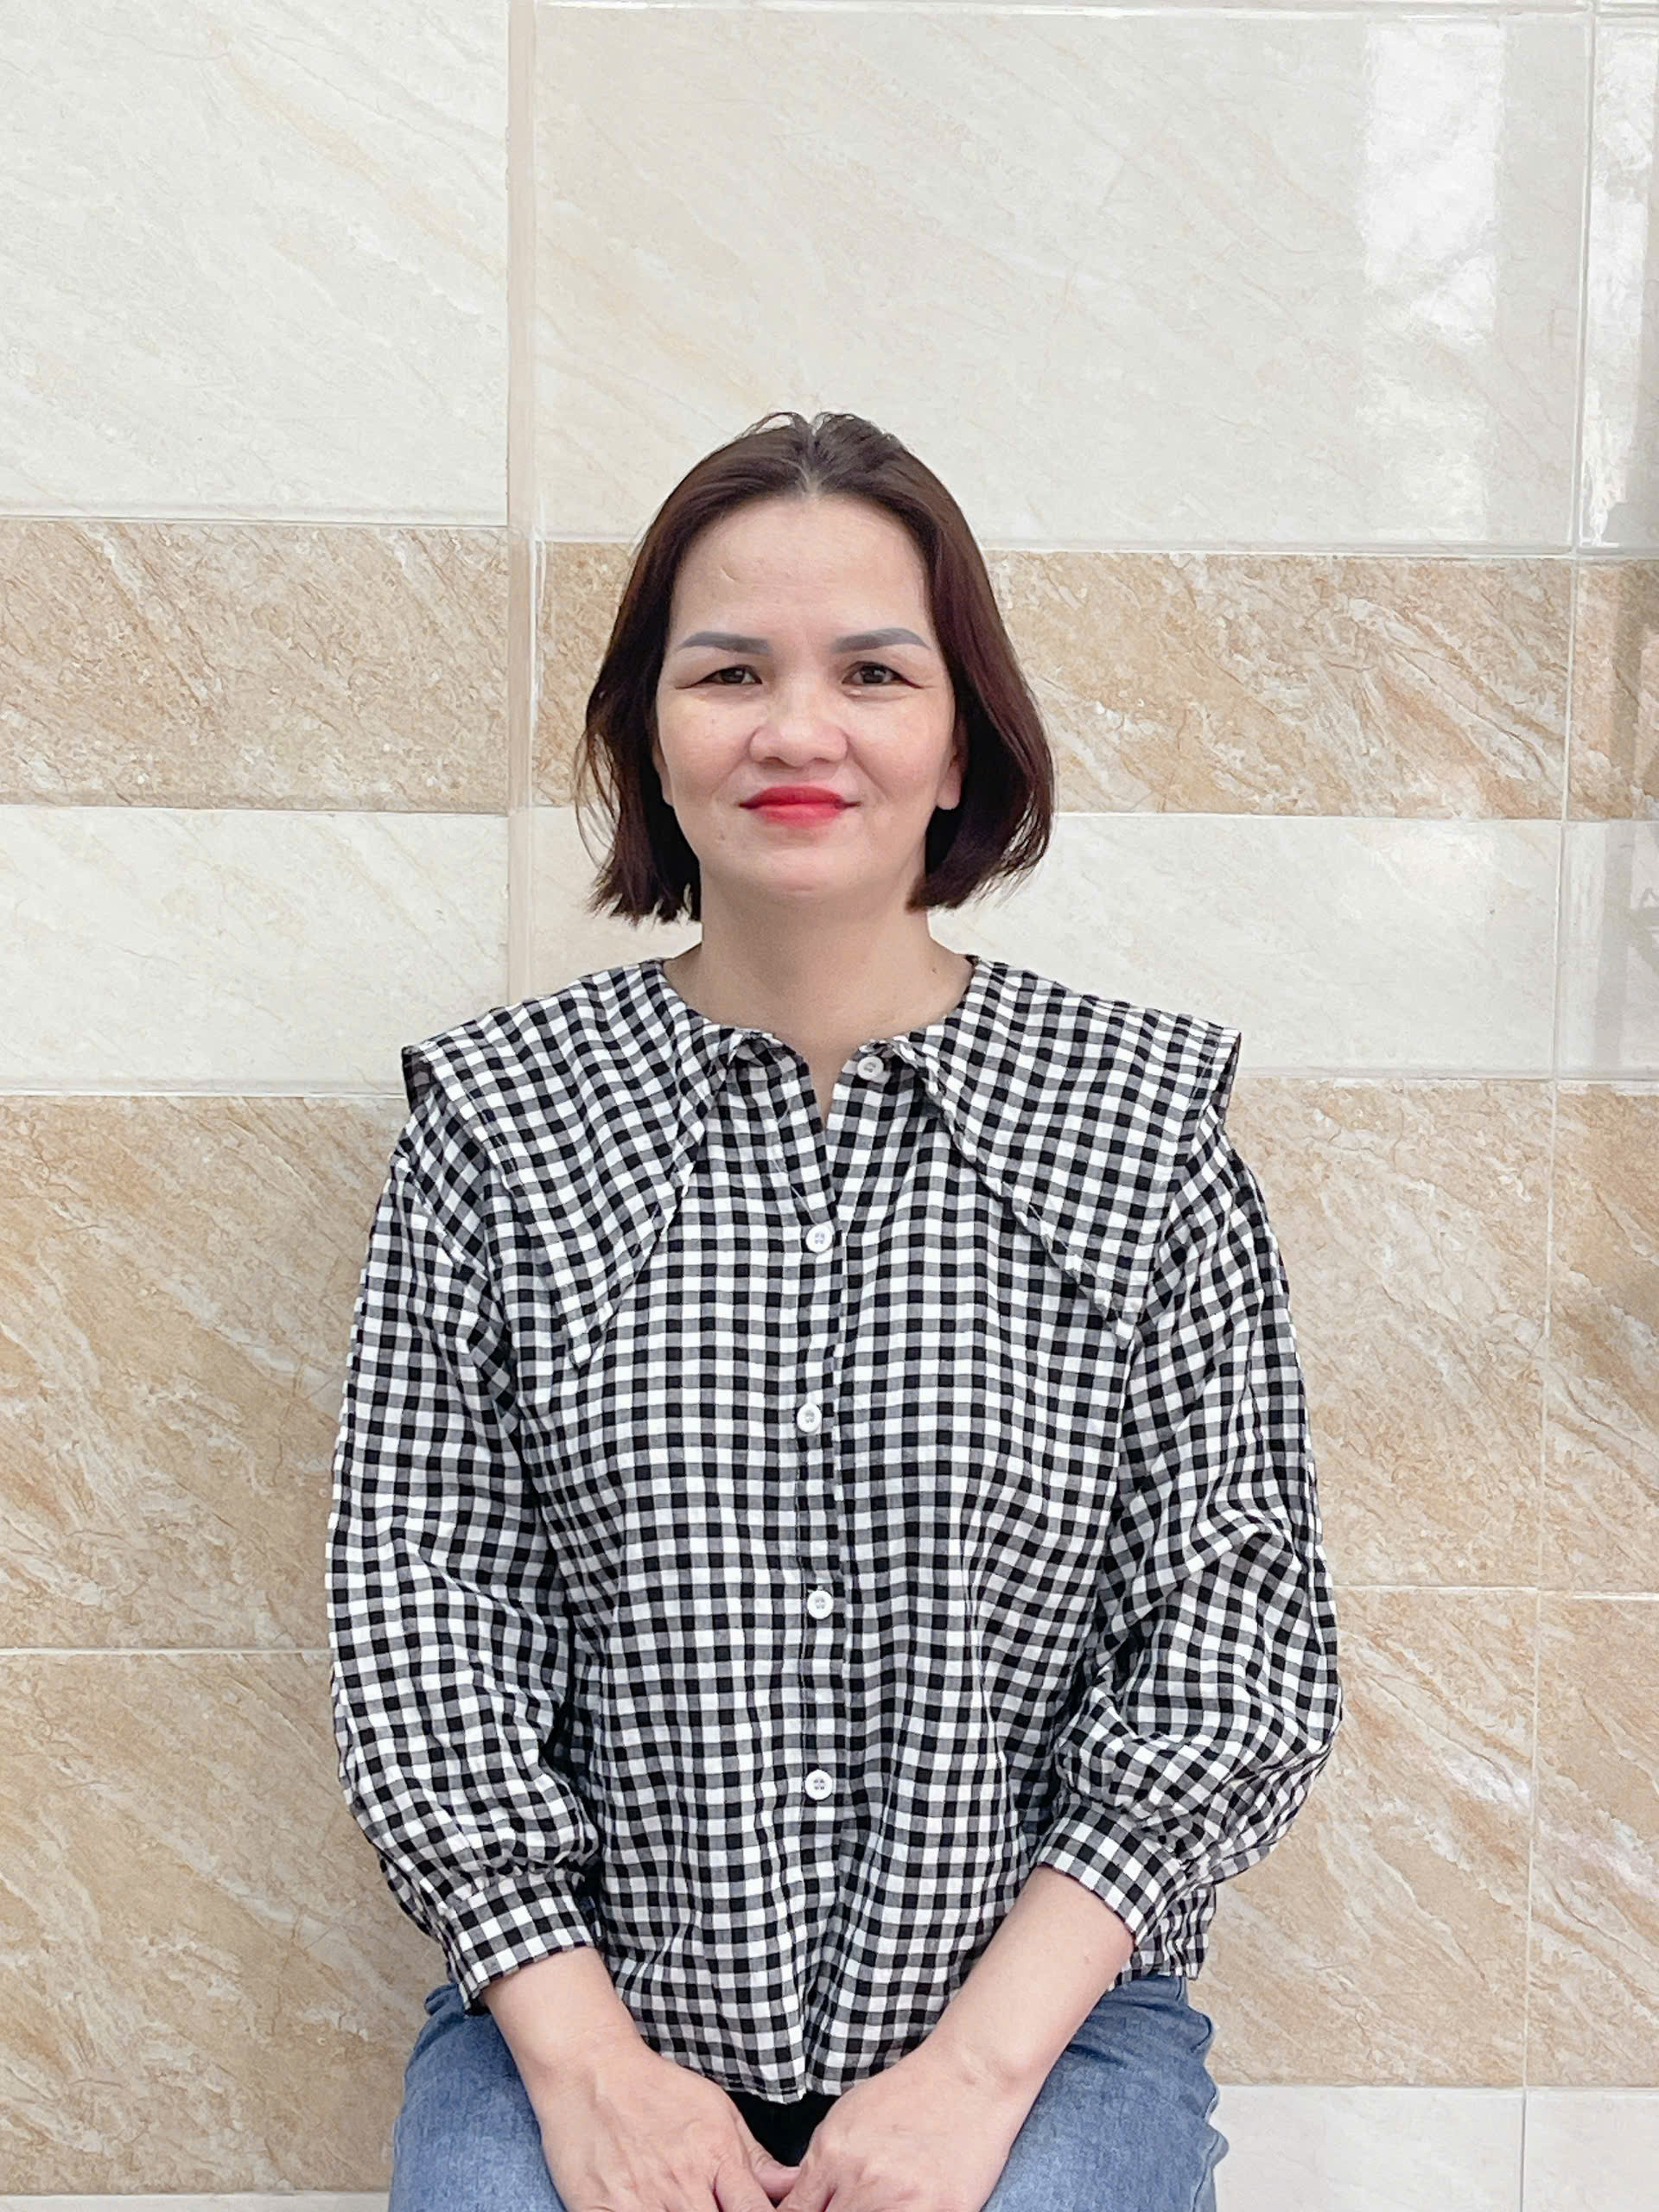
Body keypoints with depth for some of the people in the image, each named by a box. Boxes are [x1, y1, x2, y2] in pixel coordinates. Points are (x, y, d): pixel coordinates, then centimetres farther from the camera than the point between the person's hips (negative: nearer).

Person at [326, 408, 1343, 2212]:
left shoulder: (1143, 1125, -2)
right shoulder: (496, 1116, 0)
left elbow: (1240, 1629, -3)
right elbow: (419, 1610, -1)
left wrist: (977, 2064, -11)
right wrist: (586, 2060, -10)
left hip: (1040, 2010, 0)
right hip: (581, 2007, 1)